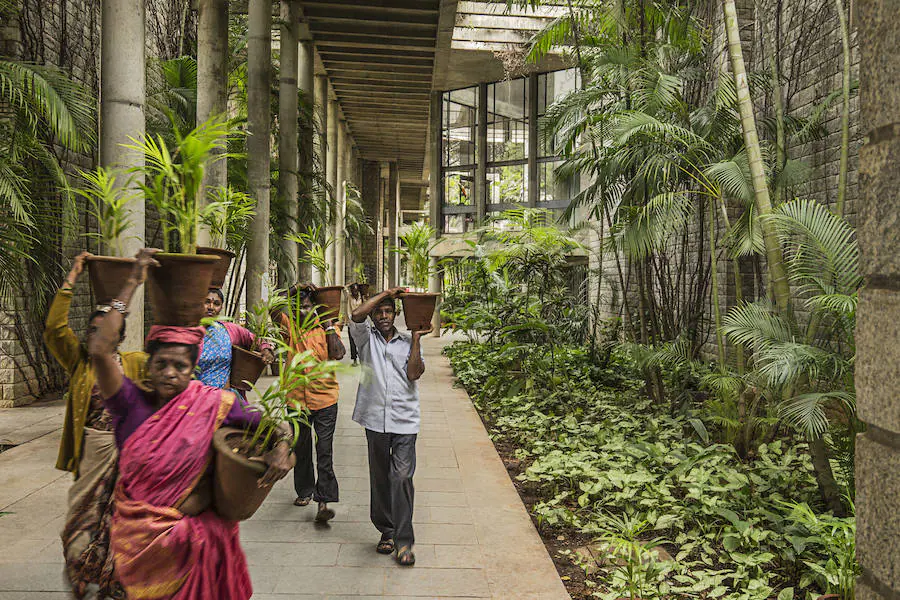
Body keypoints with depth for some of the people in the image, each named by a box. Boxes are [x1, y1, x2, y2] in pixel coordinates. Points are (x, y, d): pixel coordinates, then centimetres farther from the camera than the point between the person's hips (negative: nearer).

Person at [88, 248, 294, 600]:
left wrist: (281, 448, -25)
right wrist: (133, 284, -16)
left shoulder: (213, 403, -6)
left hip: (194, 535, 0)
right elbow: (98, 350, -19)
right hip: (138, 536, 1)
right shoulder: (132, 403, -7)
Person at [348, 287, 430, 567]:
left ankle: (403, 541, 1)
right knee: (380, 478, 10)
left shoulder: (408, 342, 9)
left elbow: (414, 374, -5)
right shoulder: (367, 339, 8)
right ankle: (386, 531, 26)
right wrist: (386, 292, -6)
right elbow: (356, 316, -13)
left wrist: (416, 338, -6)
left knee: (402, 478, -6)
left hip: (404, 420, -1)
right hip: (375, 420, 1)